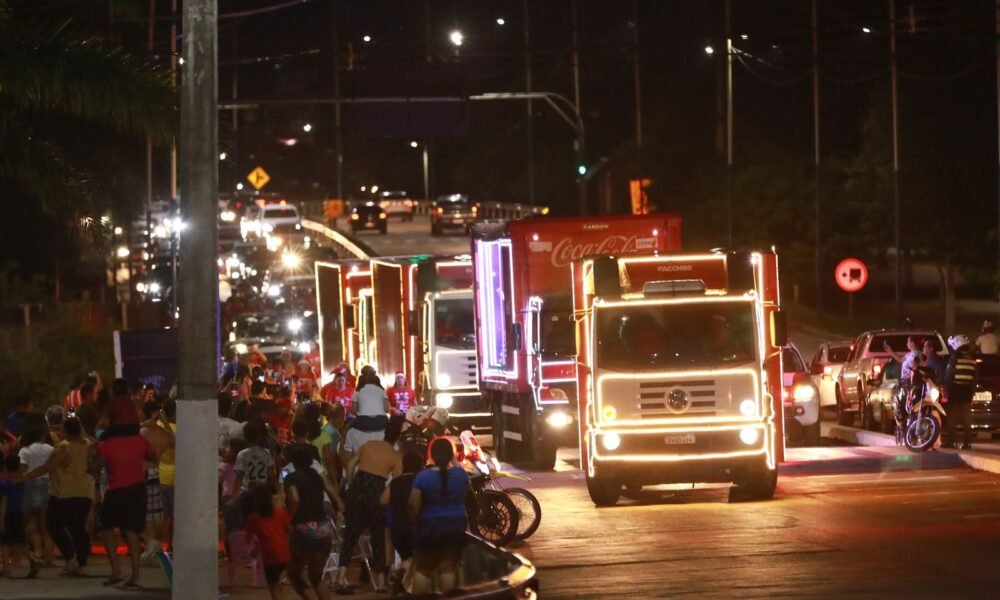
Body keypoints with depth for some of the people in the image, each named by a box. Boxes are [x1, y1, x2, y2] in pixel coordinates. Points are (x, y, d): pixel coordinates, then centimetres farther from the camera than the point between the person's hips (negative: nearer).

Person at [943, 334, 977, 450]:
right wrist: (972, 390, 16)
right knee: (966, 418, 5)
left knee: (952, 417, 0)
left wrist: (945, 388, -3)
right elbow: (974, 377, 10)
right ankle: (967, 443, 2)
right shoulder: (972, 359, 7)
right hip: (968, 390, 5)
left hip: (955, 389, -5)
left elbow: (949, 375, -11)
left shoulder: (955, 358, -10)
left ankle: (950, 441, -3)